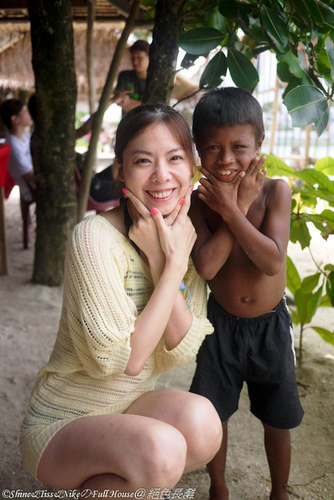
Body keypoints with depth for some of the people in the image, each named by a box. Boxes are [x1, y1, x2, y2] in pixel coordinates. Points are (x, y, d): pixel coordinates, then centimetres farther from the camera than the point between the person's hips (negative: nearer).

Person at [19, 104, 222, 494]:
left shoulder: (189, 239, -2)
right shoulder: (95, 237, -21)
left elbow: (180, 352, -10)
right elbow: (122, 360, -23)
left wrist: (160, 262, -22)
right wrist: (173, 264, -22)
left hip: (131, 409, 6)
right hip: (60, 426, -6)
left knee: (199, 419, -25)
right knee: (160, 448, -33)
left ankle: (101, 481, 4)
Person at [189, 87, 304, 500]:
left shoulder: (275, 190, -15)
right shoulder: (201, 200, -12)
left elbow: (272, 261, -26)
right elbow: (205, 266, -25)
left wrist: (230, 210, -28)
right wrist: (241, 206, -25)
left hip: (270, 326, -1)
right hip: (221, 323, 1)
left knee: (277, 420, 15)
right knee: (212, 416, 15)